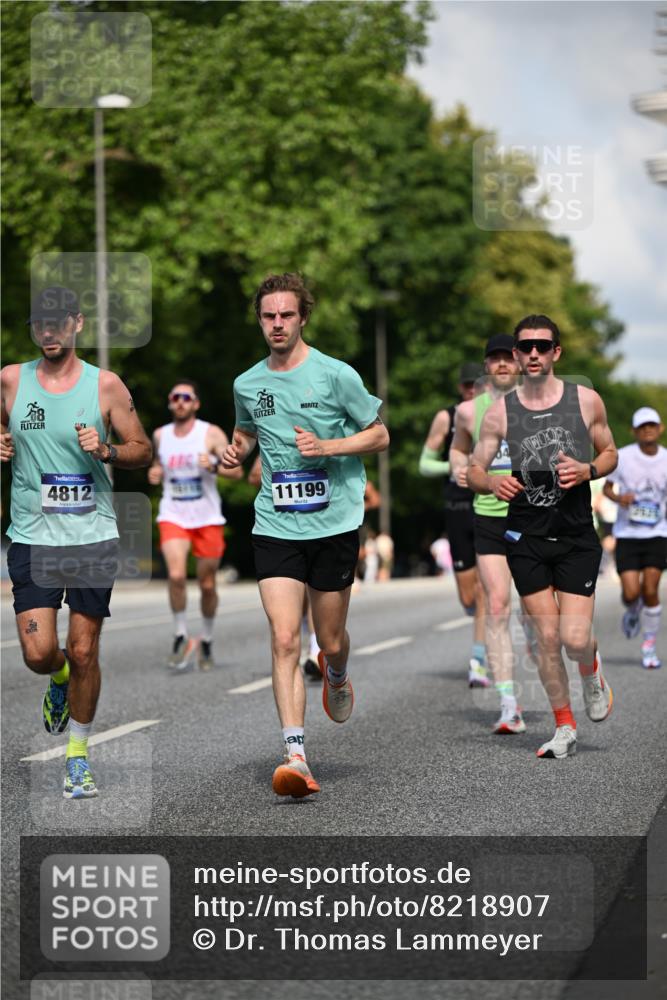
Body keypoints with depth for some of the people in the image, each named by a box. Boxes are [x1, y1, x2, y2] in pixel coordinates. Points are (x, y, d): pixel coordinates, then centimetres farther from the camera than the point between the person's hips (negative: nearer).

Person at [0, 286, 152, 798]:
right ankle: (59, 679, 31)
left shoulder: (106, 385, -1)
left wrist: (106, 451, -15)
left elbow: (143, 450, 5)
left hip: (94, 537, -1)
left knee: (84, 653, 1)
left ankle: (78, 755, 19)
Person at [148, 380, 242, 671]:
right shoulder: (160, 435, 7)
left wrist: (214, 466, -26)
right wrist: (154, 475, 2)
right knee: (176, 575, -21)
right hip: (173, 516, 1)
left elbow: (237, 471, -7)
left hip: (207, 518, -1)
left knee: (207, 585, 7)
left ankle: (206, 640, 27)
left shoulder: (212, 434, -4)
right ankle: (181, 636, -5)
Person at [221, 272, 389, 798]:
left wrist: (328, 446, -15)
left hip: (335, 524, -2)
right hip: (276, 528, 2)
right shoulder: (247, 384, 7)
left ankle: (337, 677, 48)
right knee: (284, 640, -12)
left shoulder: (336, 374, -5)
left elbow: (380, 435, 1)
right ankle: (296, 757, -15)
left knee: (330, 641, 9)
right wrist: (237, 449, 3)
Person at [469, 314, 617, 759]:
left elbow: (610, 454, 12)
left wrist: (587, 471, -11)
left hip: (577, 536, -1)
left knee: (575, 638, -9)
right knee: (548, 636, 0)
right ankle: (565, 726, 16)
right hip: (526, 536, 1)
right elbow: (474, 470, 7)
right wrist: (492, 482, -16)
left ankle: (592, 672, 28)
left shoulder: (586, 400, 0)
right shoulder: (500, 412, 1)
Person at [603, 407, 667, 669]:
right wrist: (618, 498, -15)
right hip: (627, 535, -1)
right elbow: (607, 487, 6)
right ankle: (633, 612, 29)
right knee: (631, 593, -10)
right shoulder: (623, 457, -6)